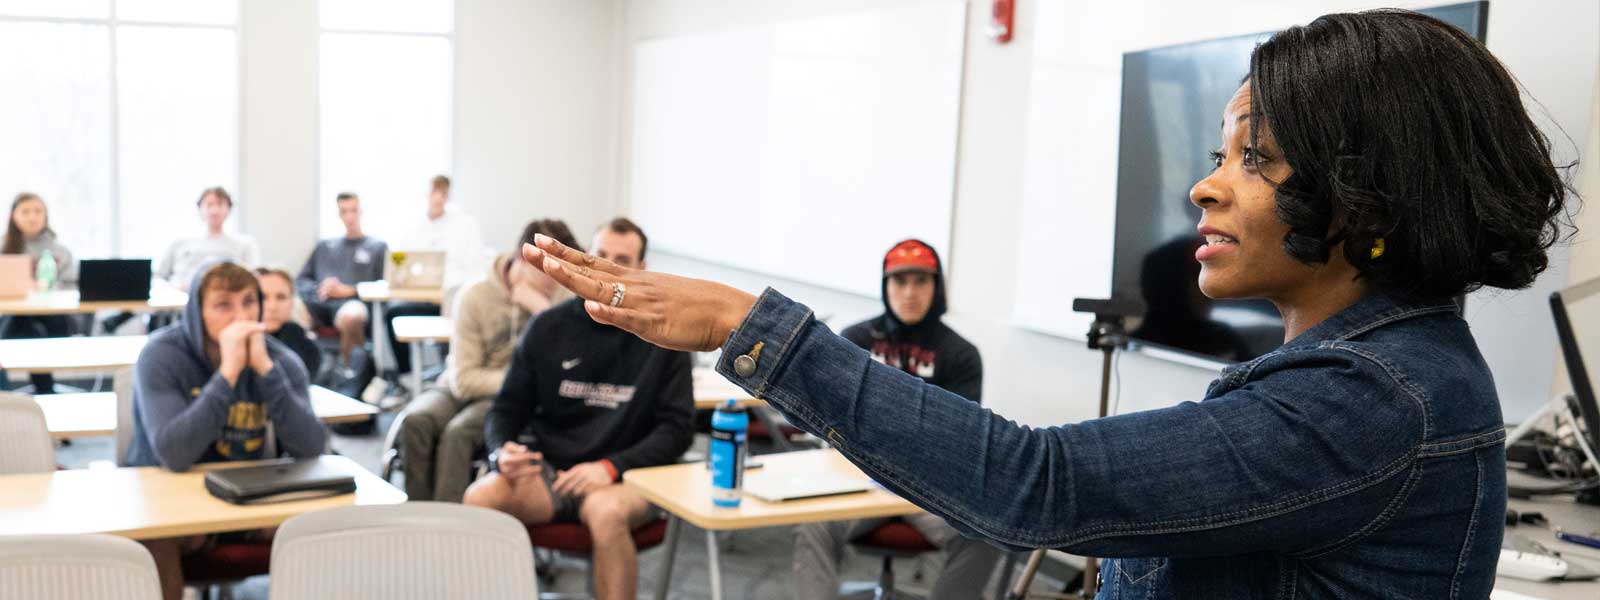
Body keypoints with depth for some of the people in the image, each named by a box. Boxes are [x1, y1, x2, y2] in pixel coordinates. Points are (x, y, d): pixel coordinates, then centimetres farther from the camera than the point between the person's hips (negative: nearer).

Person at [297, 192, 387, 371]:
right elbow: (301, 280, 23)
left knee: (351, 315, -42)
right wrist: (318, 289, 0)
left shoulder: (377, 247, 21)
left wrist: (347, 290, -5)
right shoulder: (324, 246, 32)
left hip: (353, 301, -3)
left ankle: (346, 366, -25)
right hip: (318, 304, 3)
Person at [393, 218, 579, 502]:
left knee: (458, 432, -32)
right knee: (413, 421, -31)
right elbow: (463, 381, -11)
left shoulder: (561, 296, -5)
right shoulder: (474, 297, -10)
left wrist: (544, 310, -22)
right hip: (460, 391, 1)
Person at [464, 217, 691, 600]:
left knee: (607, 512, -37)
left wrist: (611, 467, -16)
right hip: (548, 469, 2)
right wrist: (502, 450, -11)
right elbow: (507, 408, 12)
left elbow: (677, 428, -2)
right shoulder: (548, 327, 7)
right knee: (479, 497, -27)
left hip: (626, 477, -2)